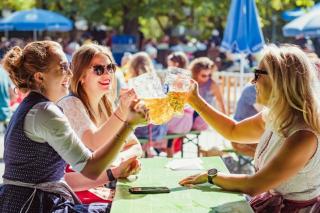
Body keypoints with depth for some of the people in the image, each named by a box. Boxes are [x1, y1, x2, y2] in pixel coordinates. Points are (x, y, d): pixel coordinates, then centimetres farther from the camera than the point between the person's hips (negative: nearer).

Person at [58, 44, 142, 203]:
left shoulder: (106, 105, 9)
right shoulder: (70, 105, -13)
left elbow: (135, 146, 6)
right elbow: (95, 144, -30)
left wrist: (121, 158, -16)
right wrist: (122, 112, -43)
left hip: (102, 188, 7)